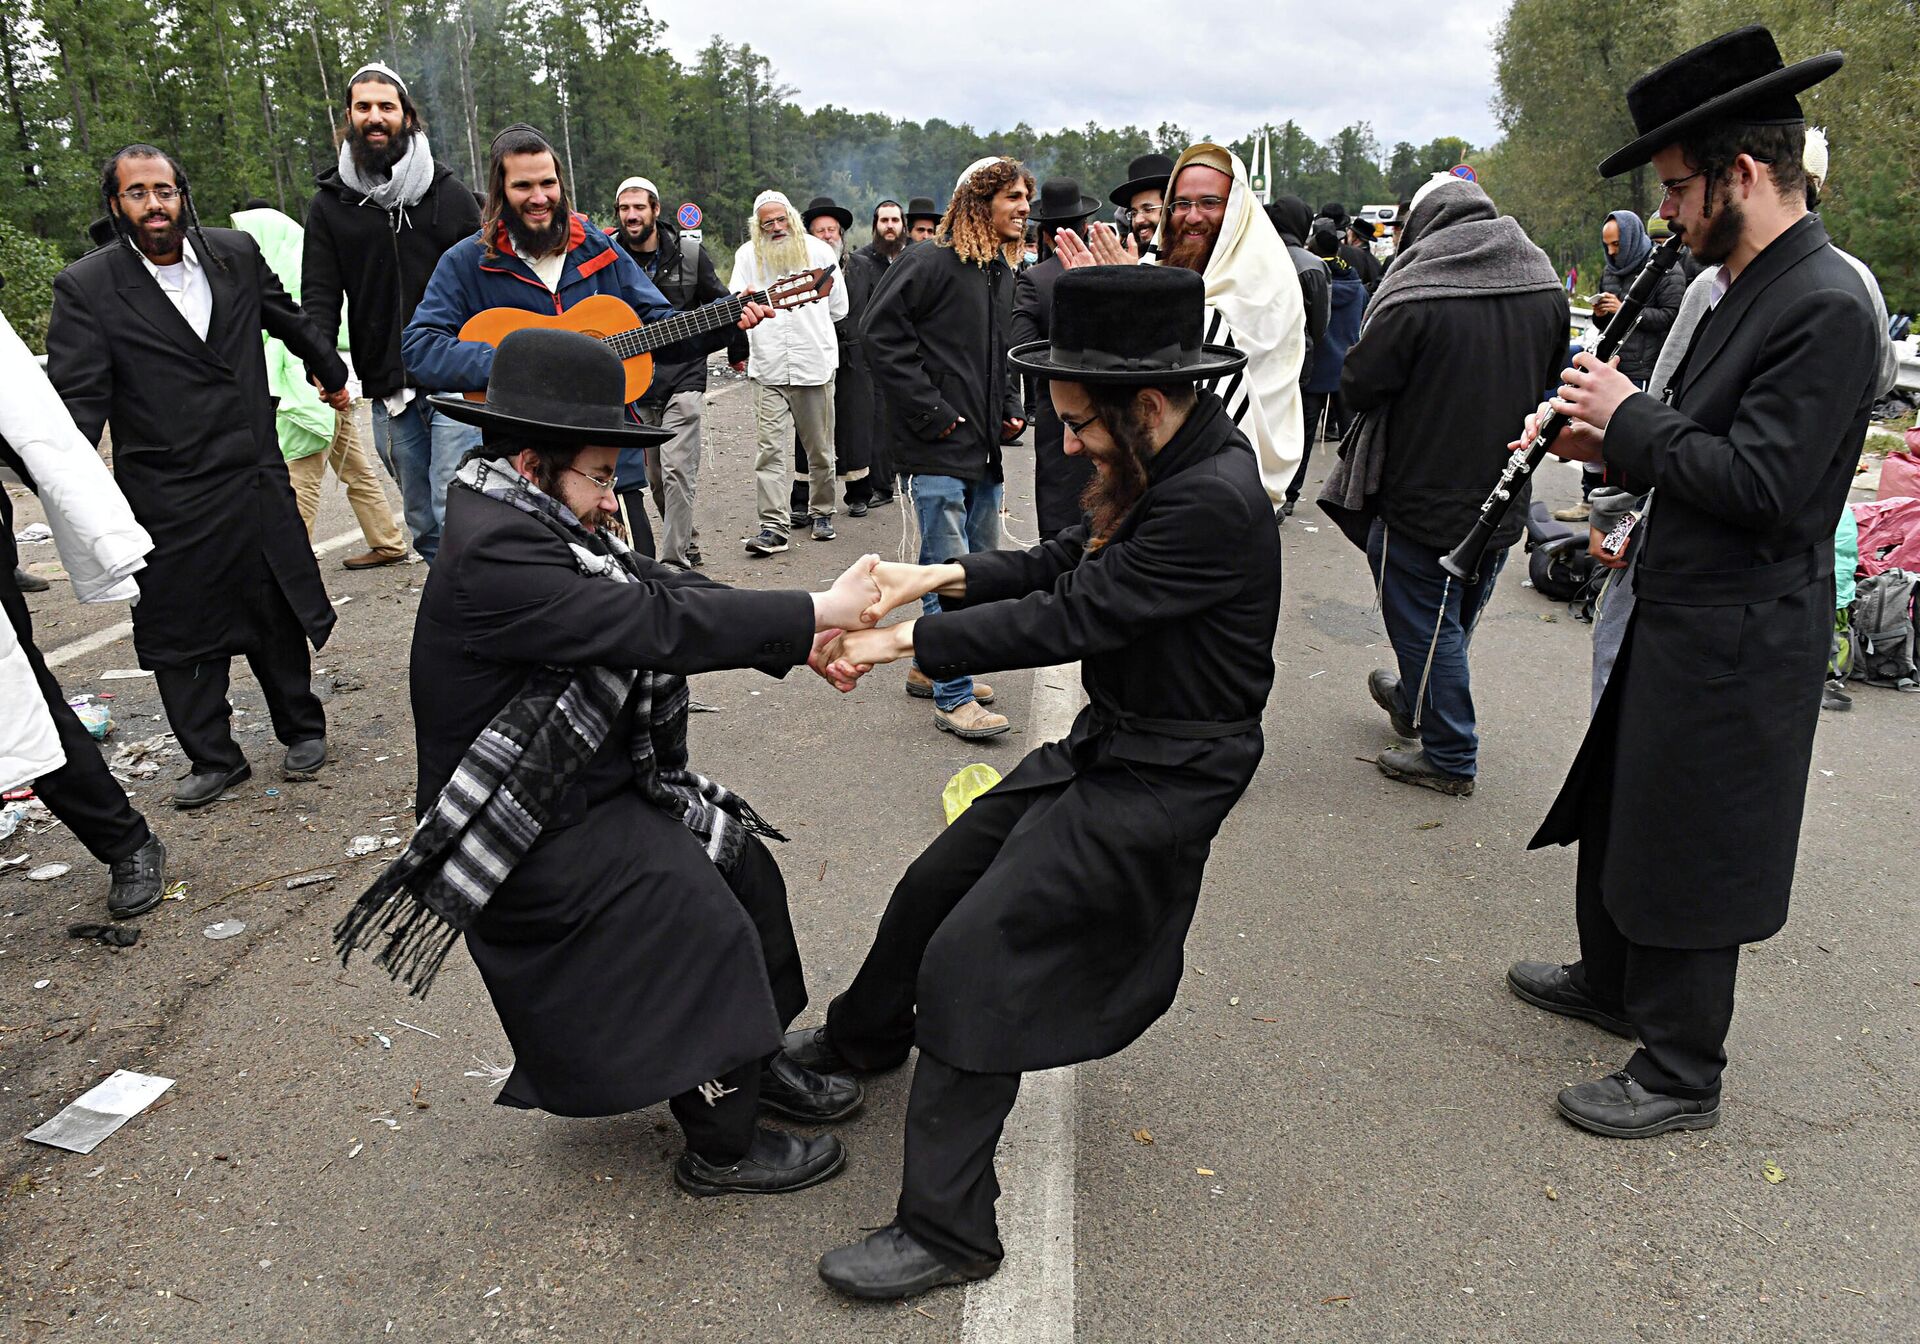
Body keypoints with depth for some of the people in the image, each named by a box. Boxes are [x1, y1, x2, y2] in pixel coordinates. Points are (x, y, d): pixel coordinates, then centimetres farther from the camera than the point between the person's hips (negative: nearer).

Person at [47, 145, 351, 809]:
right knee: (181, 632, 8)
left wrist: (331, 372, 35)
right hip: (166, 500, -2)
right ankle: (214, 759, 22)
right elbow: (76, 399, -12)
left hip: (257, 480, 2)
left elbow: (289, 318, 21)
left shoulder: (236, 253, 2)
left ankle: (301, 728, 31)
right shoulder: (85, 288, -7)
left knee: (278, 614, 12)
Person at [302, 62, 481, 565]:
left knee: (456, 514, -13)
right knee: (423, 523, 10)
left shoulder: (448, 192, 7)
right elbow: (319, 295, 5)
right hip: (388, 391, 3)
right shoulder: (330, 205, 10)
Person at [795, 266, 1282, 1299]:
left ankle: (946, 1227, -1)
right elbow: (1067, 561, 9)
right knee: (937, 881, 19)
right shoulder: (1168, 463, 2)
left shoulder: (1215, 502, -28)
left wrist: (903, 642, -22)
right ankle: (862, 1039, 47)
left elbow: (1069, 619, -27)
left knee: (971, 952, -15)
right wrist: (943, 579, -2)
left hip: (1161, 778, -10)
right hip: (1109, 740, 10)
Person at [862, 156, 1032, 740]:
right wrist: (928, 410, -16)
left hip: (985, 450, 9)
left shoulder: (1006, 275, 17)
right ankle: (953, 699, -1)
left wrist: (1011, 408, 11)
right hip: (935, 450, -9)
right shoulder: (931, 262, -9)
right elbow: (882, 332, -15)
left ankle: (931, 668, 30)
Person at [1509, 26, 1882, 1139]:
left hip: (1737, 641, -10)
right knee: (1617, 811, 23)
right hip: (1682, 616, 10)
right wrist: (1615, 443, 0)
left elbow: (1758, 481, -26)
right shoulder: (1752, 288, 10)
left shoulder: (1826, 306, -20)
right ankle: (1612, 983, 45)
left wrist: (1630, 419, -16)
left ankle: (1681, 1075, 23)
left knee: (1687, 856, 4)